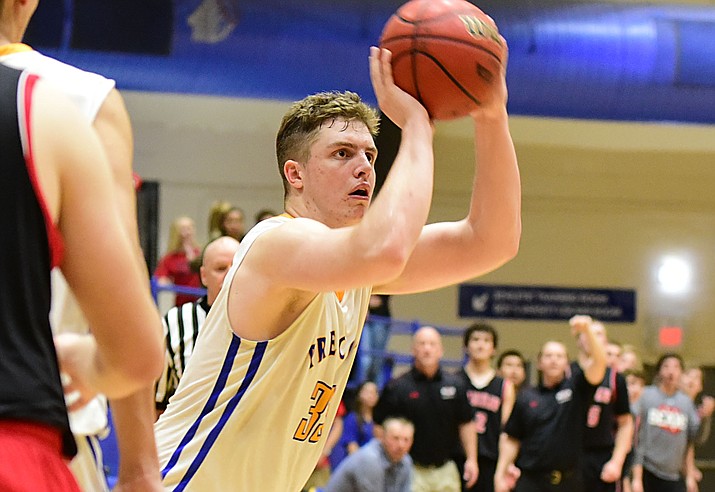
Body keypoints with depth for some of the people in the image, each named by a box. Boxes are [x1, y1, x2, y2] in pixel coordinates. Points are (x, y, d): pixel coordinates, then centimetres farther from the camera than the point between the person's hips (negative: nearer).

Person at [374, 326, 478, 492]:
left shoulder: (455, 385, 6)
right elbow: (381, 427, -1)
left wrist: (471, 459, 4)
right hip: (411, 472, -4)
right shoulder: (397, 387, -4)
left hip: (446, 471, 4)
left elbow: (466, 424, 11)